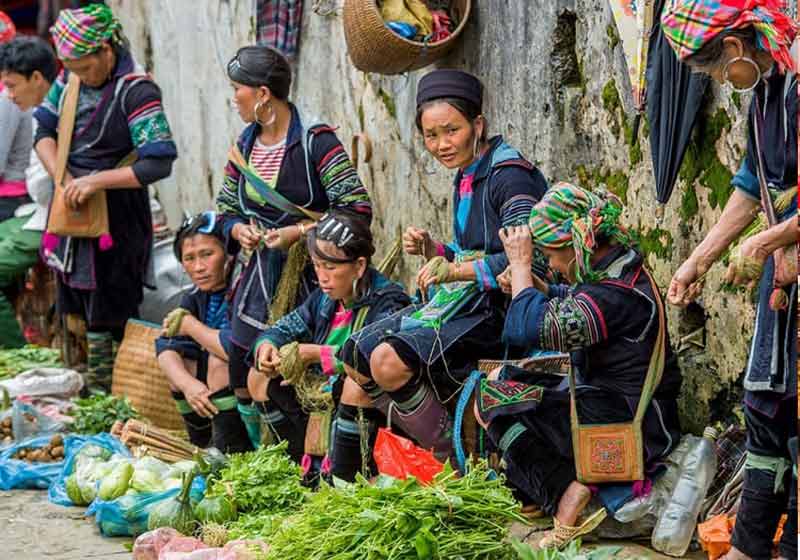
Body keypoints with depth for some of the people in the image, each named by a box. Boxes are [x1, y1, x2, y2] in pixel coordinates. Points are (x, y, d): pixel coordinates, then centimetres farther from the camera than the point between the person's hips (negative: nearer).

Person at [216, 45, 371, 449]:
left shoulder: (315, 141, -14)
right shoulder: (246, 144, 8)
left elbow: (357, 208, -18)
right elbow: (225, 208, 19)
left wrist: (297, 232, -22)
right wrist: (240, 230, -4)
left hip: (308, 277, -7)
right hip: (260, 276, 7)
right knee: (245, 382, 5)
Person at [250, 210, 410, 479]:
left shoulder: (387, 302, -18)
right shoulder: (324, 299, 5)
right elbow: (281, 330, 10)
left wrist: (316, 354, -34)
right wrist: (266, 346, -15)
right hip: (326, 396, 8)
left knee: (360, 381, -40)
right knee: (260, 377, 9)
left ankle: (341, 478, -26)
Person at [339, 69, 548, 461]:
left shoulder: (509, 176, -14)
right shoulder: (466, 178, 15)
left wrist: (456, 271, -29)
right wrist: (432, 251, 4)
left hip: (500, 310, -10)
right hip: (466, 301, 10)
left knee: (389, 361, -25)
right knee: (356, 355, 0)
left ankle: (451, 461, -9)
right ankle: (425, 445, 6)